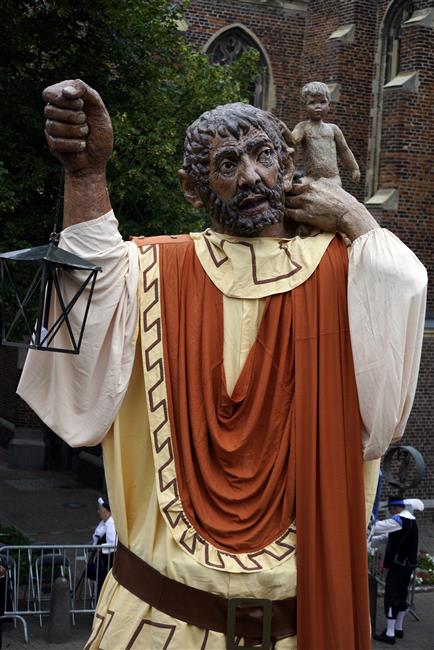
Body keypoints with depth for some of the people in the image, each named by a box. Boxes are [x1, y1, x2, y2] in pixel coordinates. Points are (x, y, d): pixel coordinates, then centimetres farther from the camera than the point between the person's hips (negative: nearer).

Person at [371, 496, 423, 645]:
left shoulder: (400, 520, -18)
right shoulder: (409, 519, 13)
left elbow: (377, 527, -21)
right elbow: (388, 536, 17)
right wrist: (369, 542, 12)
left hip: (399, 564, -9)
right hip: (407, 564, 9)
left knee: (391, 597, -4)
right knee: (401, 596, 17)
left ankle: (390, 634, -2)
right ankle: (398, 629, 26)